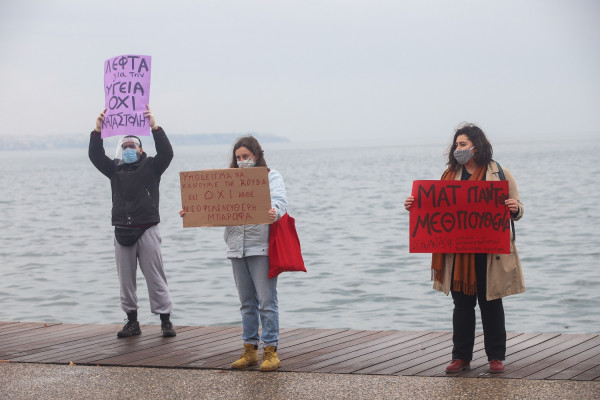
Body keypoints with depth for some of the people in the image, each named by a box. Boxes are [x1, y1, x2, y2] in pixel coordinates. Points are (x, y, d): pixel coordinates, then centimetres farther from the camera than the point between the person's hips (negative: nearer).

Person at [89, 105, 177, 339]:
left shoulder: (151, 167, 4)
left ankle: (165, 320, 0)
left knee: (155, 278, -4)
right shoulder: (115, 168, 14)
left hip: (147, 230, -4)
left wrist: (155, 128, -22)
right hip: (122, 231, 4)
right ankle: (132, 322, 14)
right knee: (125, 280, 6)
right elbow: (95, 156, 3)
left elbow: (166, 153, -12)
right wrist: (97, 131, -10)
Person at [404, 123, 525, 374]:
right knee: (462, 304, 6)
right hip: (458, 254, 3)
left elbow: (516, 210, 1)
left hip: (490, 252, -3)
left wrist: (515, 209, -21)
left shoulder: (500, 174, 1)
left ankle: (496, 357, 14)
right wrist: (415, 205, -5)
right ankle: (461, 357, 14)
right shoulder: (450, 174, 11)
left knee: (490, 304, 4)